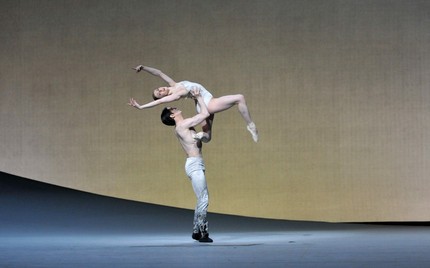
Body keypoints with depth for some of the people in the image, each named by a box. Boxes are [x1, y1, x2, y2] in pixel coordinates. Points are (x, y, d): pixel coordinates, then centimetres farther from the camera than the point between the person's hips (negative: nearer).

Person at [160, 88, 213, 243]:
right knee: (204, 200, -11)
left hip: (196, 165, 10)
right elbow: (205, 114, -12)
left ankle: (196, 231, 15)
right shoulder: (182, 125, -9)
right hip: (194, 164, -10)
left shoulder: (186, 126, 18)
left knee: (202, 200, 12)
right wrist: (198, 97, 0)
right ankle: (203, 233, -11)